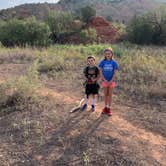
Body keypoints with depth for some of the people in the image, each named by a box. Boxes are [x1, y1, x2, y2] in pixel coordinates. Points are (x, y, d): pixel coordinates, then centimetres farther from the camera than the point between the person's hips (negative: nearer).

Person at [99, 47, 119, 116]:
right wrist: (105, 80, -12)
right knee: (105, 94, 11)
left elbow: (115, 73, -7)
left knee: (110, 94, 7)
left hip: (111, 81, -1)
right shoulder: (102, 62, -5)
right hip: (104, 81, 1)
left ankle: (109, 108, 17)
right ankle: (106, 107, 24)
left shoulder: (114, 62, -7)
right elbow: (101, 72, -5)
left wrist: (110, 81, -14)